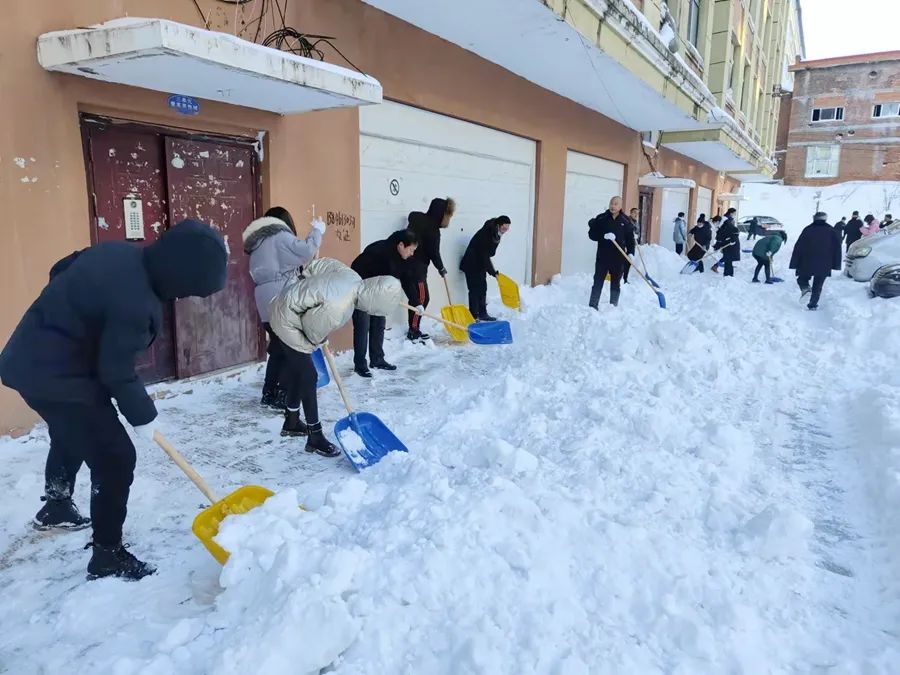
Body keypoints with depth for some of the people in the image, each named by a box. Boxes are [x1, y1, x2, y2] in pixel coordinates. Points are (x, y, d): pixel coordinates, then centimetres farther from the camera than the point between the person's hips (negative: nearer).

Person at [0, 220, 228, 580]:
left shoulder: (120, 252, -4)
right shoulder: (134, 303, -32)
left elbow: (60, 270, 11)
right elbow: (116, 372, -23)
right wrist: (143, 415, -9)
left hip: (33, 359, 11)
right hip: (56, 376, -10)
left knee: (72, 436, 31)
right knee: (115, 458, -4)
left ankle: (56, 508, 54)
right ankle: (107, 555, 9)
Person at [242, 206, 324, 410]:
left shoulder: (258, 242, 25)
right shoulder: (280, 236, -3)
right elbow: (305, 251, -15)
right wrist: (317, 231, -1)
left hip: (267, 302, 9)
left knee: (278, 348, 14)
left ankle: (269, 394, 19)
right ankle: (281, 396, -4)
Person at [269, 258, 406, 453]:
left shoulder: (353, 277, -15)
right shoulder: (336, 309, -38)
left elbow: (321, 264, -2)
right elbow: (313, 330, -20)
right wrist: (318, 342, 1)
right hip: (288, 321, -9)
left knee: (296, 372, 21)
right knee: (308, 377, -5)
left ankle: (291, 423, 38)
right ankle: (315, 437, 5)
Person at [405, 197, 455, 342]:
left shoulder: (418, 217, 9)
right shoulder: (432, 230, -16)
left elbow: (411, 215, 34)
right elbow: (433, 253, -11)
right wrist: (441, 268, 6)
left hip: (407, 265, 9)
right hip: (416, 268, -9)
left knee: (421, 297, 13)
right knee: (420, 299, -3)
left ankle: (414, 330, 18)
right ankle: (413, 332, -1)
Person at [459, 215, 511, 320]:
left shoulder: (496, 234, 0)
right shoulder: (485, 234, -27)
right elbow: (484, 256, -26)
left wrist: (491, 269, 9)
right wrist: (492, 271, -22)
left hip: (480, 264, 9)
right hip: (472, 264, -9)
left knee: (483, 288, 11)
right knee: (475, 290, -9)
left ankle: (482, 313, 20)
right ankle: (473, 316, -5)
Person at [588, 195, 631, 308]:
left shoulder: (625, 221, 3)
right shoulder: (601, 218, 0)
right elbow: (592, 234, -4)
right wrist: (604, 236, -20)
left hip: (618, 258, 1)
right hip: (602, 257, -1)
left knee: (615, 284, 9)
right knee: (598, 282, -1)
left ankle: (613, 307, 19)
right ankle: (592, 306, 2)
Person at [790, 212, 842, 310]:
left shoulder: (808, 229, -1)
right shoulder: (831, 231, 6)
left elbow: (798, 247, -4)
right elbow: (837, 248, 6)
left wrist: (795, 264, -1)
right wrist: (835, 265, 10)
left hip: (807, 265, -2)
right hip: (824, 266, 2)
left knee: (802, 278, 16)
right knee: (818, 286, 11)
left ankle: (805, 288, -14)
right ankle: (813, 305, 10)